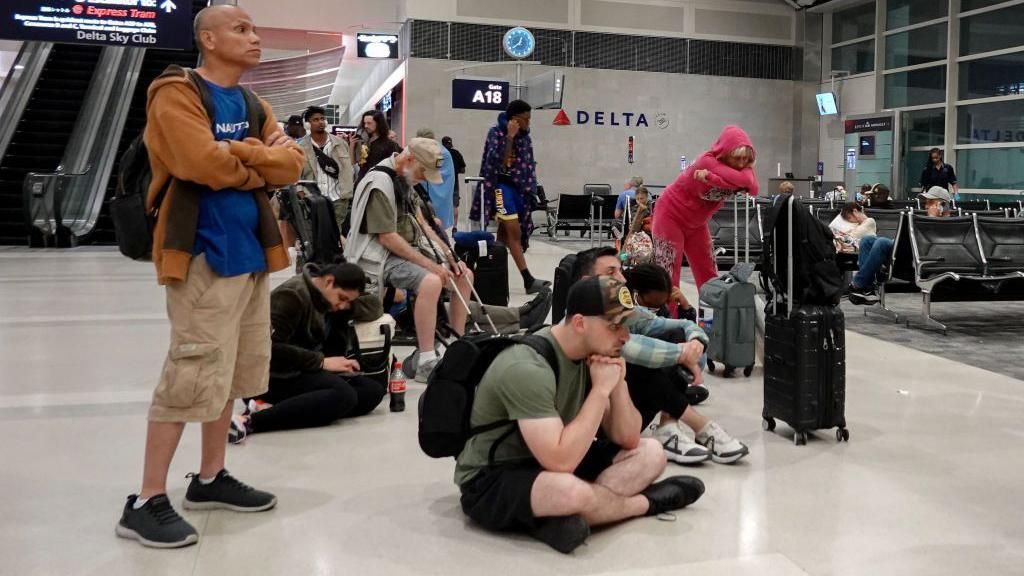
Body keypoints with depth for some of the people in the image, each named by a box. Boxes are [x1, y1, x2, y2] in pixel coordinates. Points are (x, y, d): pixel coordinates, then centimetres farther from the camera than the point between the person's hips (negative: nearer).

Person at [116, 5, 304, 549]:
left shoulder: (252, 104, 17)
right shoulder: (177, 95, -7)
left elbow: (292, 164, 5)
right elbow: (206, 164, -22)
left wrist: (240, 154, -11)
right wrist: (261, 165, -4)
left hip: (251, 252, 8)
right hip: (206, 254, -8)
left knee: (230, 371, 13)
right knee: (192, 376, -9)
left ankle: (210, 478, 27)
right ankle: (147, 502, 1)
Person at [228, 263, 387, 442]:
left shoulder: (321, 299, 12)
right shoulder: (293, 295, -13)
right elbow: (271, 347, -22)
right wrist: (321, 362, -20)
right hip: (276, 377, -9)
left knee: (373, 390, -12)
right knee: (343, 395, -32)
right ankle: (252, 421, -35)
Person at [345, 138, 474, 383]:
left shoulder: (407, 182, 11)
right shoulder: (380, 184, -18)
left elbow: (422, 224, 13)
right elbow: (387, 237, -23)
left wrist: (451, 257, 2)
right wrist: (430, 265, -23)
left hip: (411, 250, 10)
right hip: (381, 257, -10)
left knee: (464, 275, 5)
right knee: (431, 282, -33)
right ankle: (426, 363, -30)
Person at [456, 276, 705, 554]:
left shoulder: (592, 355, -1)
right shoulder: (527, 368, -27)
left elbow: (627, 440, 2)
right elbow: (561, 462, -34)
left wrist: (618, 384, -15)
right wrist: (601, 390, -27)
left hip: (549, 464, 9)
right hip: (491, 481, -8)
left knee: (649, 454, -1)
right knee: (571, 492, -39)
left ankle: (559, 517, -19)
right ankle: (648, 502, -6)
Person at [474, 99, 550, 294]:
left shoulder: (525, 135, 10)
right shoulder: (497, 132, -9)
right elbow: (498, 161, -20)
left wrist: (530, 189, 11)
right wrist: (510, 136, -22)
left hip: (518, 185, 7)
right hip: (501, 184, -7)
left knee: (504, 233, 8)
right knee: (514, 233, -12)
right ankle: (528, 280, -16)